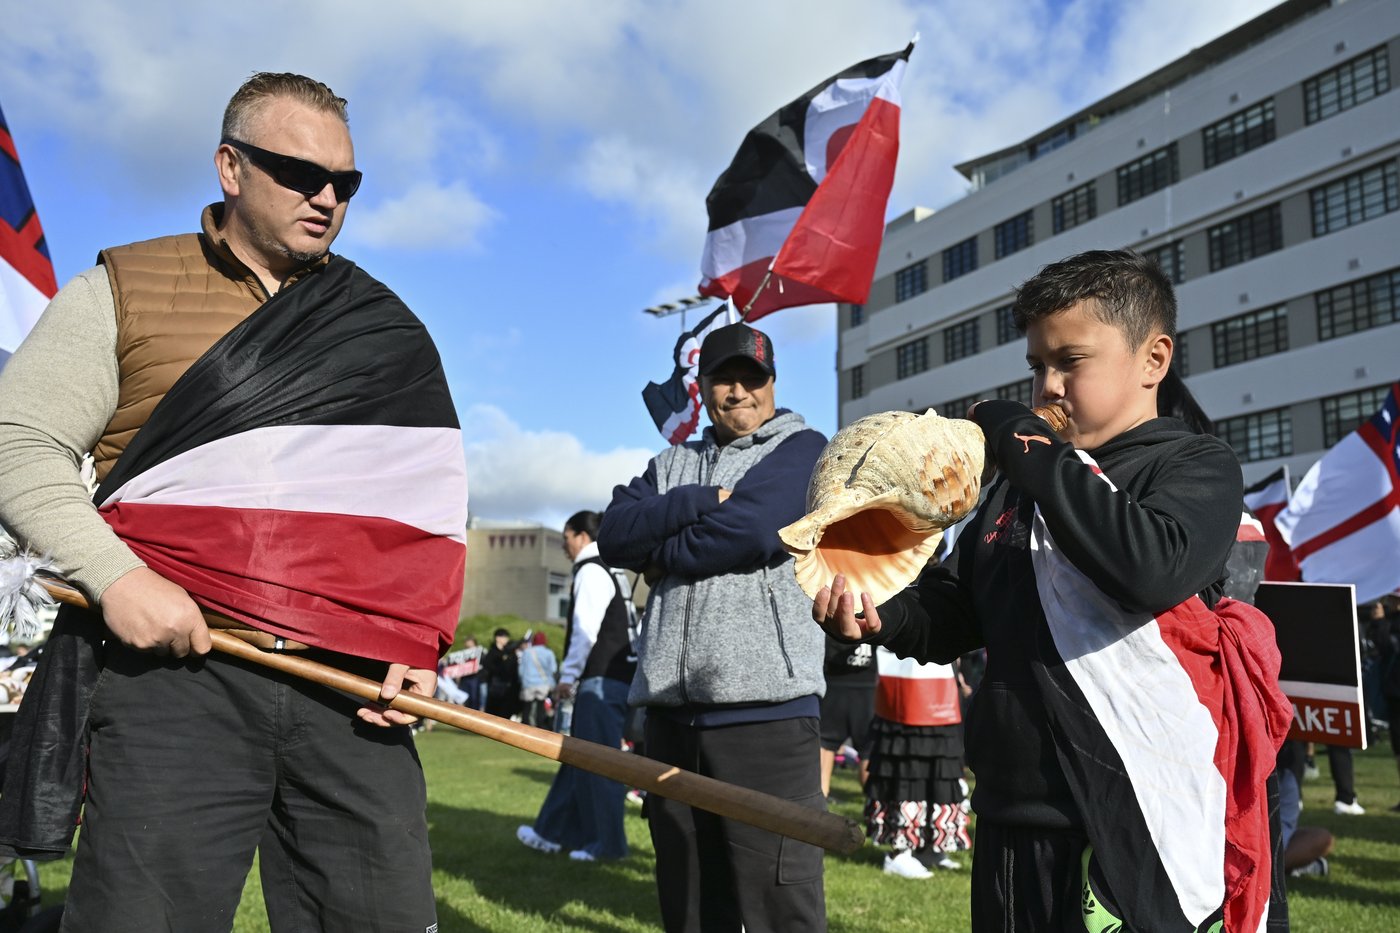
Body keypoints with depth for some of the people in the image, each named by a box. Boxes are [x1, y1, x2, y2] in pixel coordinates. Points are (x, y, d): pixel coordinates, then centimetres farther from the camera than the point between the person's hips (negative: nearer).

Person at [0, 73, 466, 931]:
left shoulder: (386, 334, 15)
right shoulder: (124, 290, 10)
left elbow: (434, 499, 12)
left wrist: (418, 638, -2)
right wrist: (115, 574, -12)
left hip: (354, 690, 2)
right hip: (175, 670, -1)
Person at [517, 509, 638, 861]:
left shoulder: (591, 571, -10)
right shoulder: (612, 572, 19)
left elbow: (586, 630, -17)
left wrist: (568, 674, -10)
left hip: (603, 680, -10)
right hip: (614, 676, 10)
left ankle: (606, 843, 3)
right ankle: (555, 832, 22)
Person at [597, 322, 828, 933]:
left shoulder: (802, 450, 4)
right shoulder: (670, 465, 20)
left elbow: (749, 532, -14)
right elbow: (614, 536, 3)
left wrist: (661, 556, 1)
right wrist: (703, 500, -9)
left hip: (763, 707, -5)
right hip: (670, 710, 6)